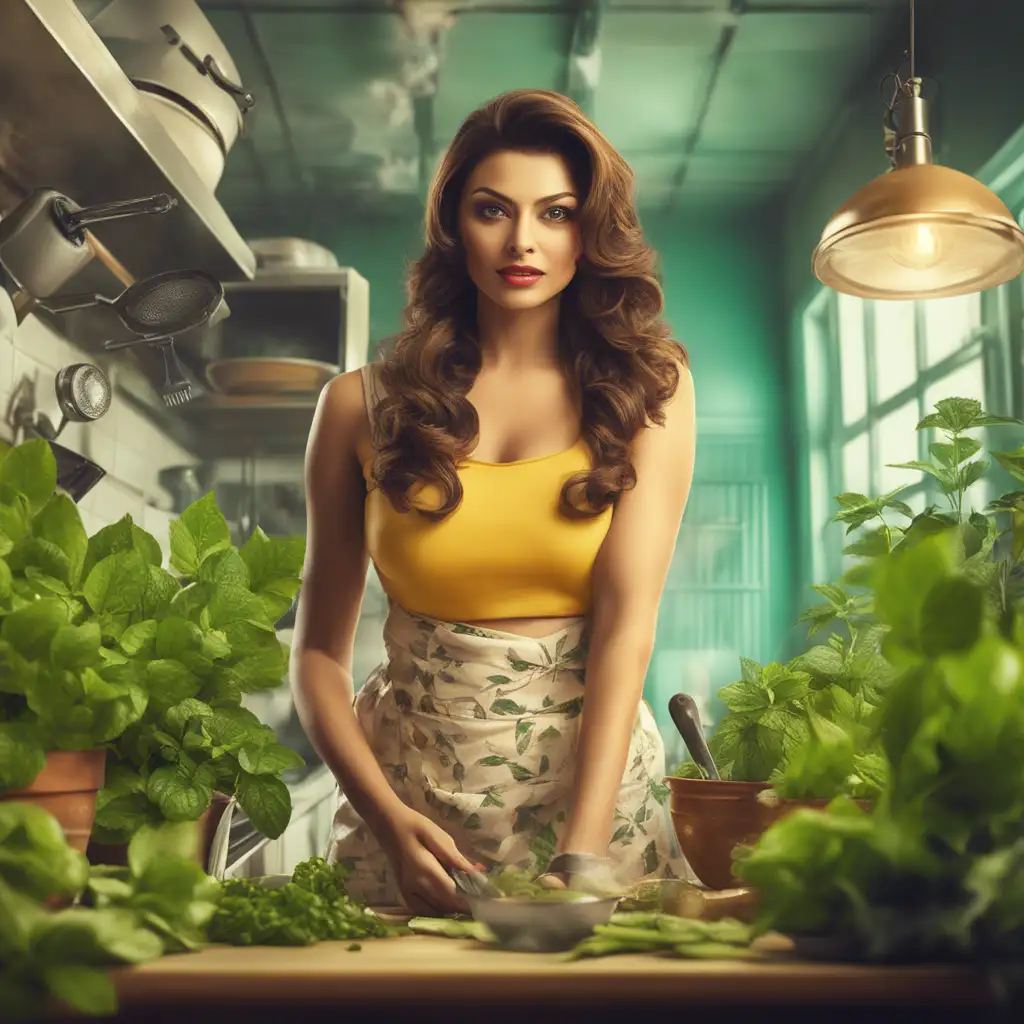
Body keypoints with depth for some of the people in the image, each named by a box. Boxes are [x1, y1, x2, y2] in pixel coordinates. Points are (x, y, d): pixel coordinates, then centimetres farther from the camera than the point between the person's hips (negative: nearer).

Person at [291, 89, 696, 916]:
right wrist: (386, 816, -12)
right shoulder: (364, 406, 3)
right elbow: (321, 649, 4)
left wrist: (582, 855, -19)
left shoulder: (647, 387, 1)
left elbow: (627, 624, -9)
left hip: (599, 786, 0)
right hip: (411, 797, 1)